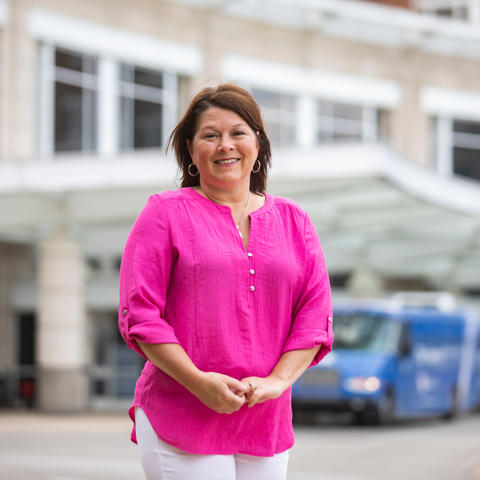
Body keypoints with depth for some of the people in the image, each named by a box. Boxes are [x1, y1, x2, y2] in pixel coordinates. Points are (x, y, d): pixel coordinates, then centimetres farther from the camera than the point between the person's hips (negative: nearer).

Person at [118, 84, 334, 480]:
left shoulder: (293, 221, 15)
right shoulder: (165, 213, 3)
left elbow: (315, 315, 9)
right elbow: (140, 316, -4)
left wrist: (277, 381, -7)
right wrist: (199, 383, -15)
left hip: (266, 425, 4)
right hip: (180, 416, -4)